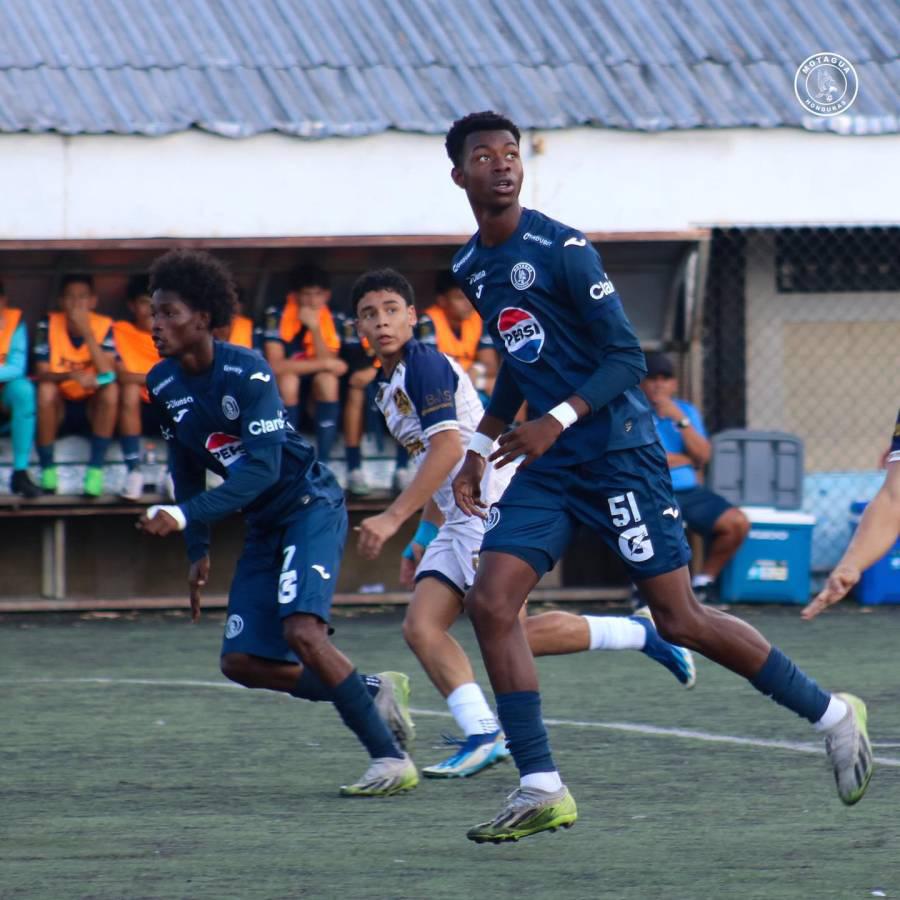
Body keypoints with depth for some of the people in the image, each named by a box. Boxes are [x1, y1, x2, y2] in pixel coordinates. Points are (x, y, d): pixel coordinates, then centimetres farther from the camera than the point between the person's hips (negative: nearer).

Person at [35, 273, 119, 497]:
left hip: (92, 408, 1)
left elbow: (108, 374, -21)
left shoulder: (103, 326, -9)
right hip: (60, 407, -1)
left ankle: (95, 470, -23)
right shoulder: (49, 325, -9)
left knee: (111, 389, -29)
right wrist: (72, 376, -35)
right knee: (45, 390, -31)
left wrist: (87, 332, -27)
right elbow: (41, 374, -15)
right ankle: (47, 469, -19)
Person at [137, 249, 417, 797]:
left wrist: (184, 516, -37)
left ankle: (391, 758, -20)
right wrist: (198, 551, 11)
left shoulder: (247, 372, -22)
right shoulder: (164, 386, 1)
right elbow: (188, 469, 15)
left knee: (301, 630, -27)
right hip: (264, 525, 8)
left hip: (311, 505, -8)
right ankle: (374, 692, 14)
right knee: (242, 661, -1)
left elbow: (261, 469, -29)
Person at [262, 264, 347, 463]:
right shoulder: (278, 315, -20)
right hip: (279, 387, -2)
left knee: (328, 379, -29)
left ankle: (322, 464, -25)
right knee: (288, 378, -34)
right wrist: (324, 364, -26)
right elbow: (275, 366, -29)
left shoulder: (329, 319, -10)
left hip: (314, 389, 2)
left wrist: (315, 328, -31)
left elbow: (329, 363, -20)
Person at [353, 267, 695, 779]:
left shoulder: (425, 364, -11)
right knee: (421, 627, -4)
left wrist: (393, 517, -26)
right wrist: (423, 538, 26)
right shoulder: (389, 386, 19)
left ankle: (640, 634, 0)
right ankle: (482, 736, -13)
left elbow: (448, 449, -22)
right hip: (459, 520, 10)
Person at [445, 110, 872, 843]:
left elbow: (627, 358, -14)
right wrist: (480, 448, 21)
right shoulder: (470, 269, 11)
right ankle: (542, 791, -6)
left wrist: (557, 420, -26)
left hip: (617, 452, -7)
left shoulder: (562, 250, -12)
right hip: (546, 465, 7)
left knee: (679, 619, -6)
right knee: (490, 603, -9)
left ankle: (832, 714, 11)